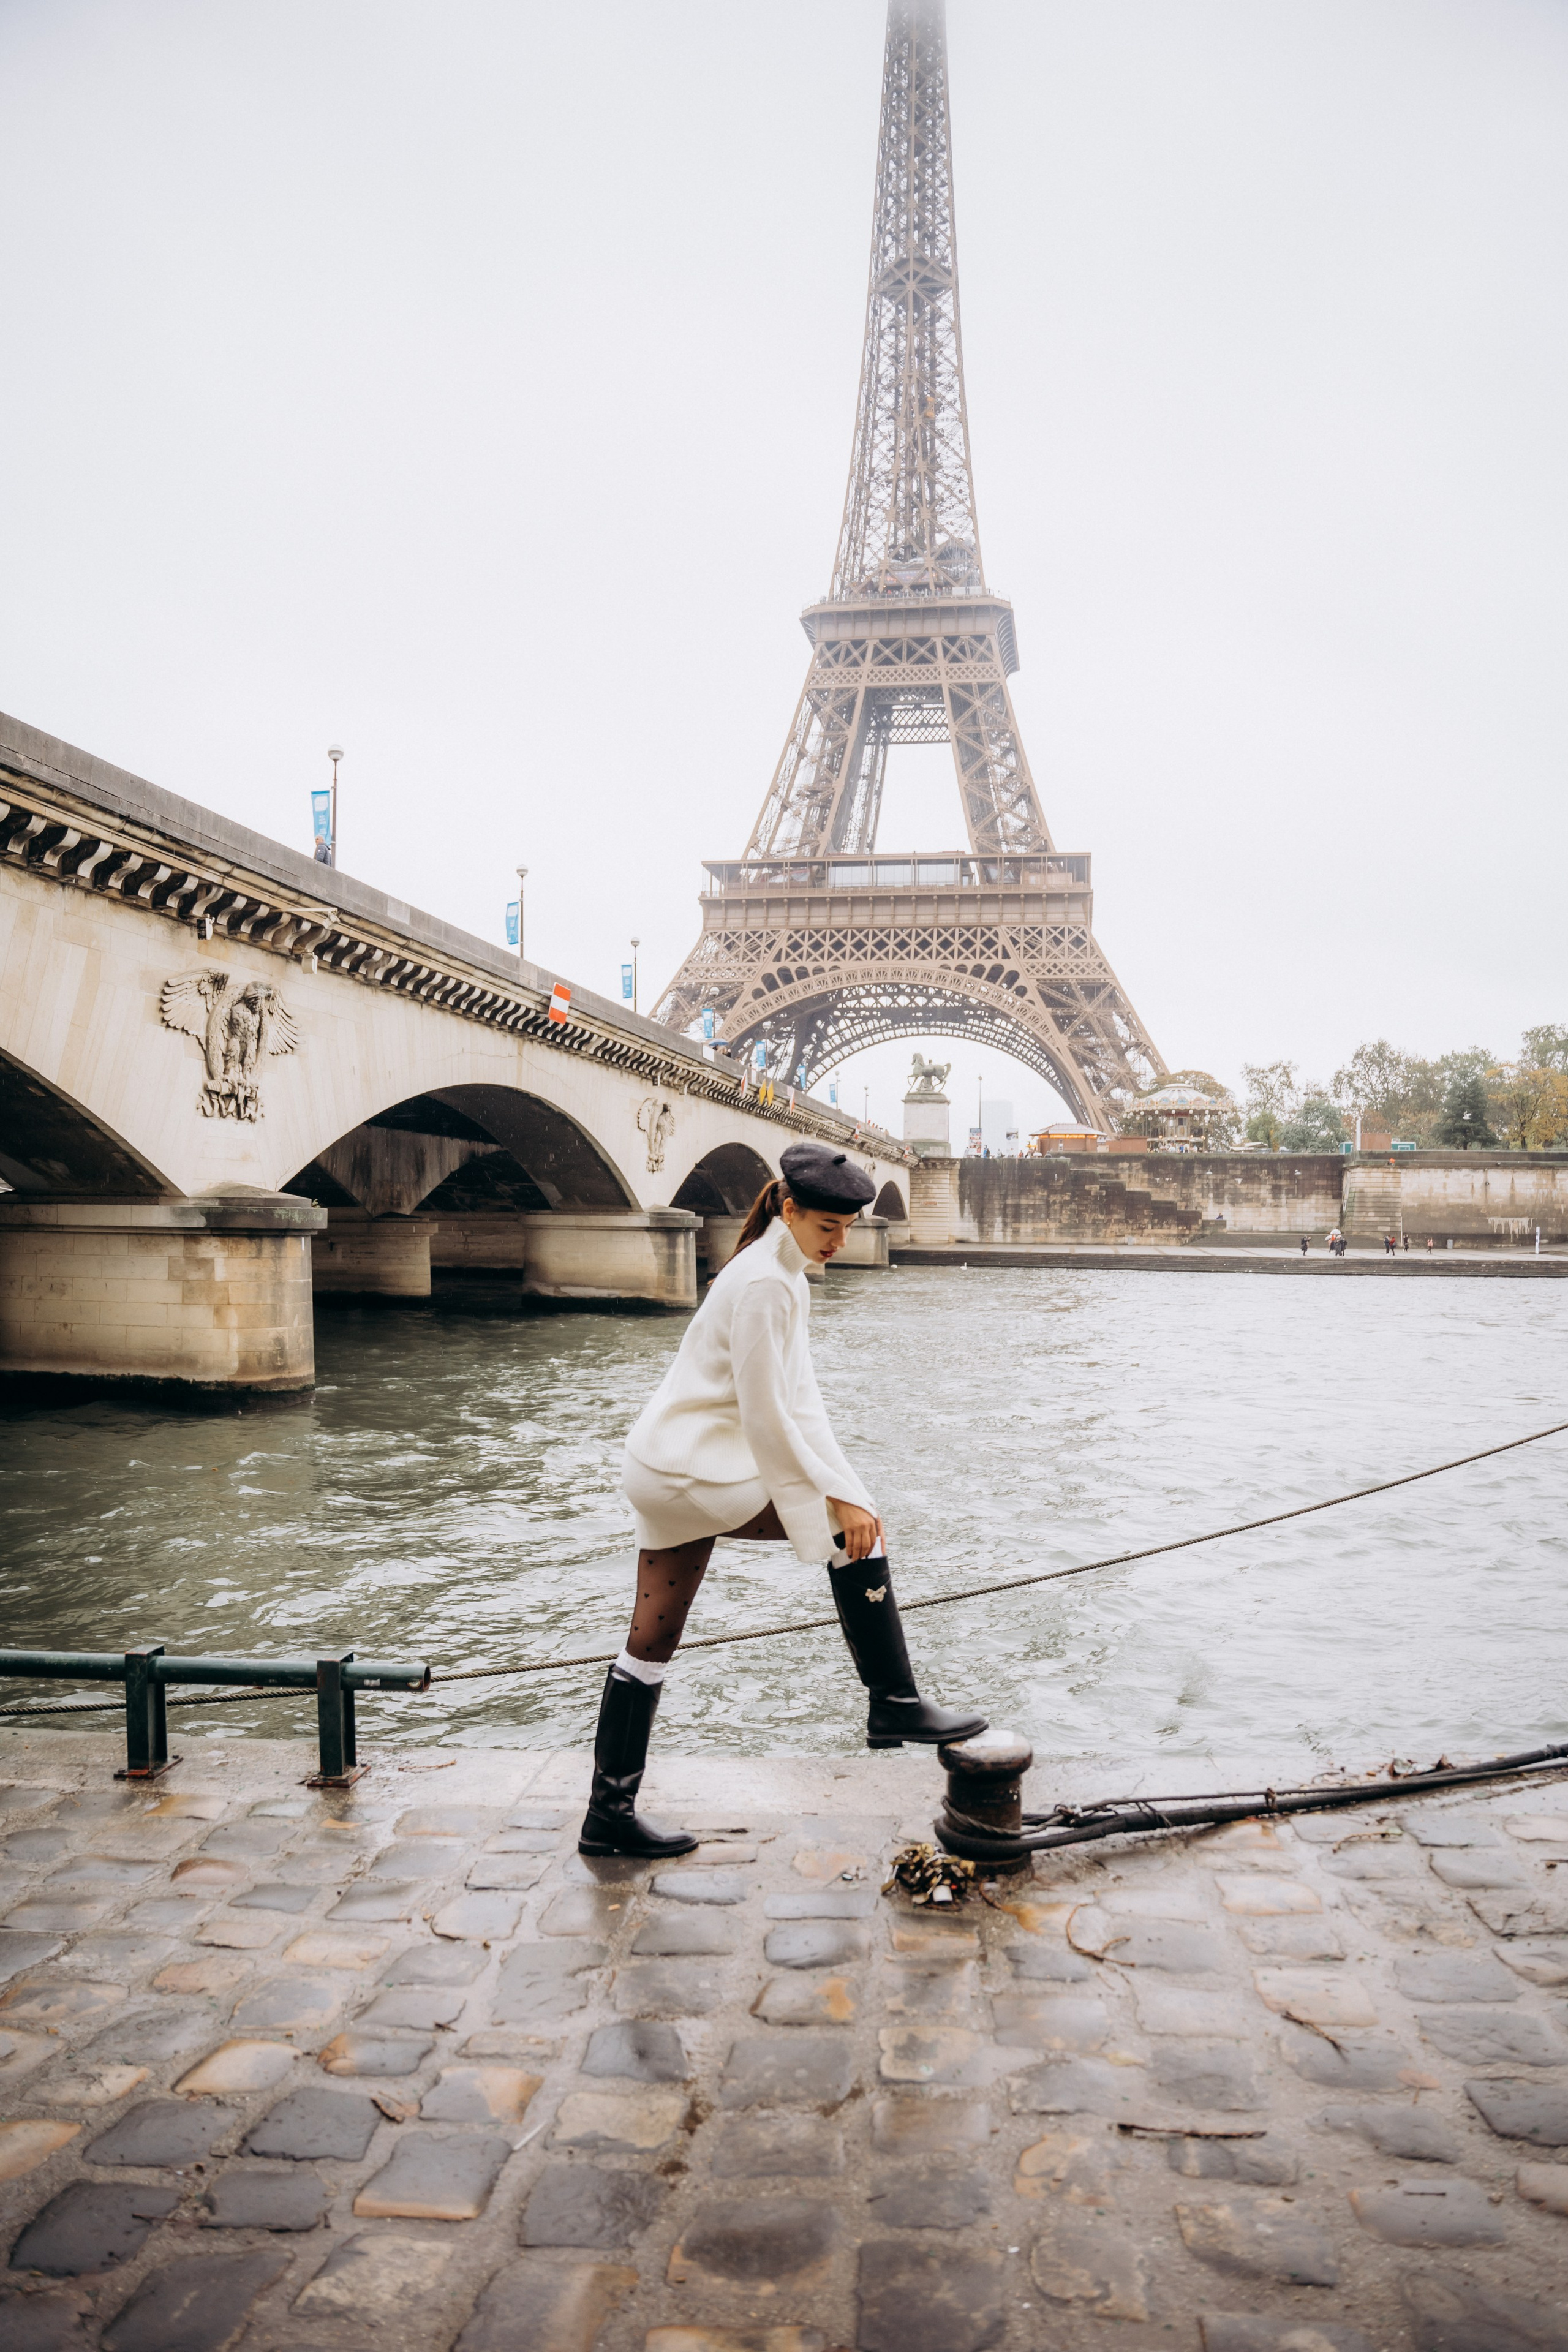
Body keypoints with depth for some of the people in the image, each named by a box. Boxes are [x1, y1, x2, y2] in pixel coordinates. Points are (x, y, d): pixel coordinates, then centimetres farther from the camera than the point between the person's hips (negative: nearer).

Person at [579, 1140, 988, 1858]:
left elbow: (799, 1398, 13)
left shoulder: (786, 1276, 13)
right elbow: (767, 1418, -19)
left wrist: (840, 1487, 6)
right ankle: (894, 1707, 2)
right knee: (853, 1528, -8)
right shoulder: (762, 1283, -19)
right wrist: (838, 1496, -12)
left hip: (668, 1474, 10)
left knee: (652, 1642, 13)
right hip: (689, 1472, -10)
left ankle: (610, 1814, 22)